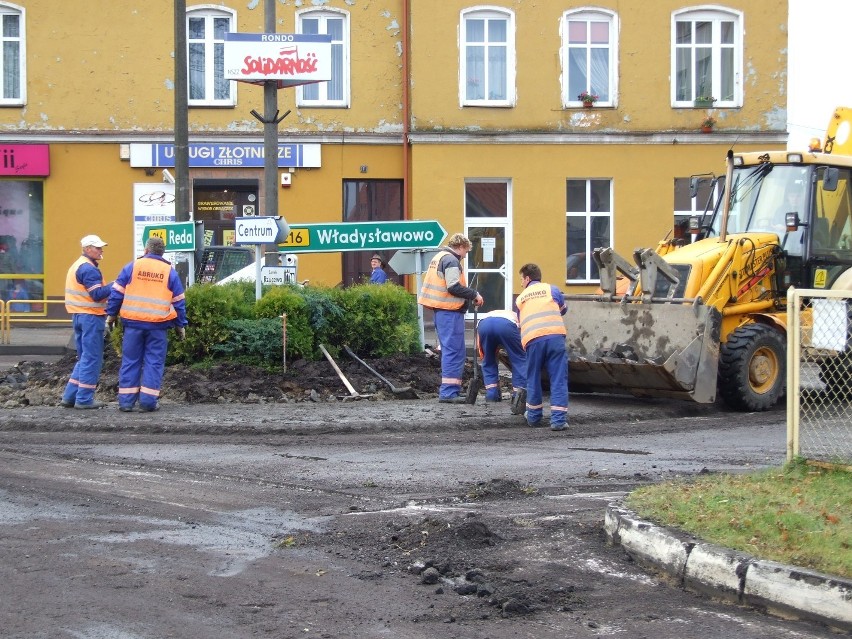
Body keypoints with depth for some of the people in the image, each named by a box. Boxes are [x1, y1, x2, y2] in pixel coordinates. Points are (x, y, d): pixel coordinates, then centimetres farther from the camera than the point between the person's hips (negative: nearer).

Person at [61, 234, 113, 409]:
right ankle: (84, 399, -4)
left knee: (84, 358, 15)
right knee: (92, 359, -5)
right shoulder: (88, 269, -14)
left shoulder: (78, 266, 17)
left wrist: (110, 287, 8)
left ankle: (70, 396, 14)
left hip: (79, 316, 10)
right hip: (91, 317, -10)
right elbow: (97, 294, -21)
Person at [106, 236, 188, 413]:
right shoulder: (170, 271, 5)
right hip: (158, 325, 0)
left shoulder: (132, 267, 2)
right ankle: (148, 401, 0)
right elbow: (179, 302, 8)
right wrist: (181, 325, 15)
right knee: (154, 363, 5)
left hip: (133, 322, 0)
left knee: (130, 362, 6)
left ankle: (126, 401, 5)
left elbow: (117, 293, 1)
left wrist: (111, 314, 11)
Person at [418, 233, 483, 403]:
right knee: (454, 352, -9)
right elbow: (454, 286, -22)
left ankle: (447, 389, 21)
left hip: (441, 311, 10)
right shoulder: (451, 260, -12)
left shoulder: (439, 257, 19)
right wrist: (474, 295, -12)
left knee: (449, 351, 16)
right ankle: (448, 392, -11)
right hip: (450, 312, -10)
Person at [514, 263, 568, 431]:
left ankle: (534, 417, 26)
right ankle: (558, 420, -6)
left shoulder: (520, 298, 20)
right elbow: (563, 309, 35)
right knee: (558, 379, 1)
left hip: (532, 339, 1)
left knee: (533, 379, 17)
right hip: (555, 335, -1)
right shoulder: (552, 289, 19)